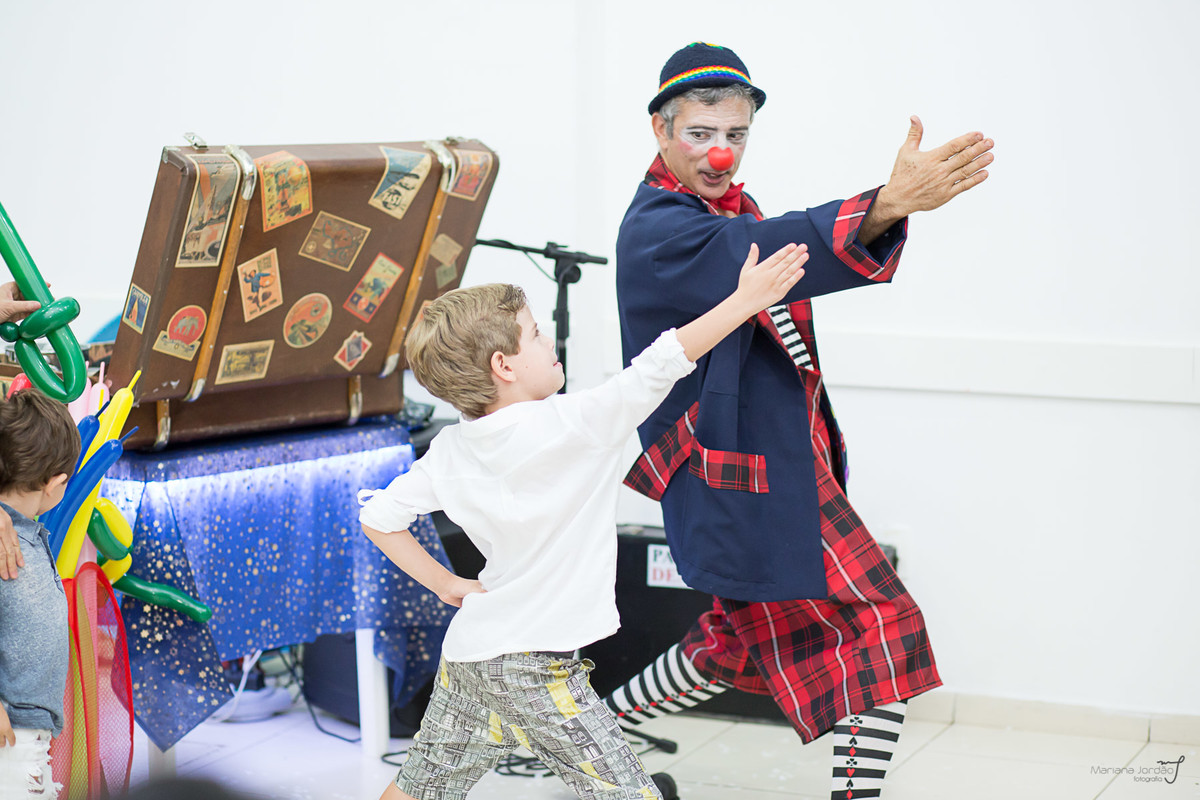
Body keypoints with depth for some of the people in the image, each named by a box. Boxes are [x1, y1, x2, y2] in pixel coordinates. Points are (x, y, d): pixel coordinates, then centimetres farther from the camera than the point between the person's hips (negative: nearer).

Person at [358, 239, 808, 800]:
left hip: (466, 651, 8)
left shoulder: (450, 449, 2)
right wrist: (745, 300, -14)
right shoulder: (563, 426, -18)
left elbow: (376, 517, 7)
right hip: (533, 666, -8)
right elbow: (655, 369, -18)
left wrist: (446, 585, 11)